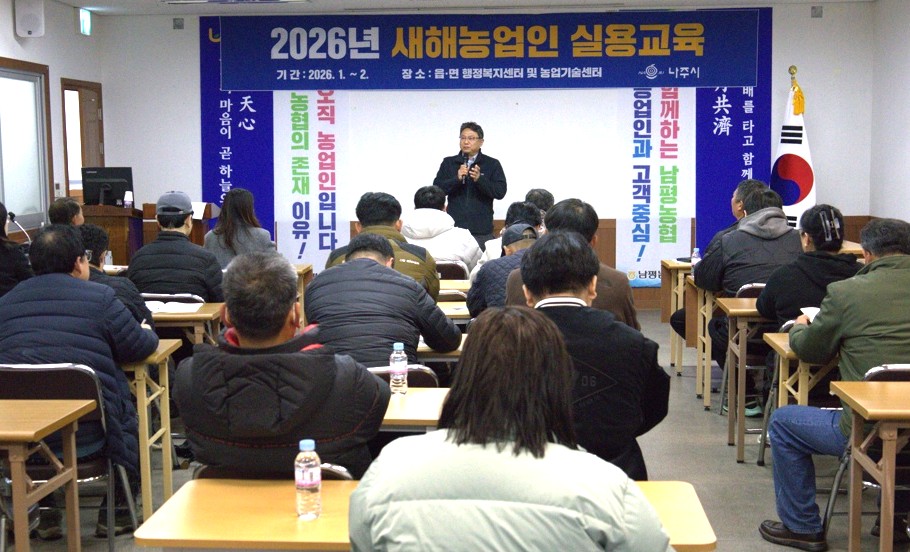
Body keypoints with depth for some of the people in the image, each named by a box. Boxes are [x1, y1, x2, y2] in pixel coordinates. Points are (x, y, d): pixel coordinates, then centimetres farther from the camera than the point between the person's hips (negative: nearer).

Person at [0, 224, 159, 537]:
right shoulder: (100, 298, -6)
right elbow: (139, 348, 3)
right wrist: (149, 334, 27)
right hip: (87, 434, -4)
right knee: (132, 414, 26)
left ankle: (46, 515, 34)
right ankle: (114, 514, 29)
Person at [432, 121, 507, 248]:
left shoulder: (492, 164, 7)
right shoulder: (448, 163, 13)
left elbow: (500, 192, -3)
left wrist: (480, 179, -17)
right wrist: (457, 179, -12)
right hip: (454, 228, 1)